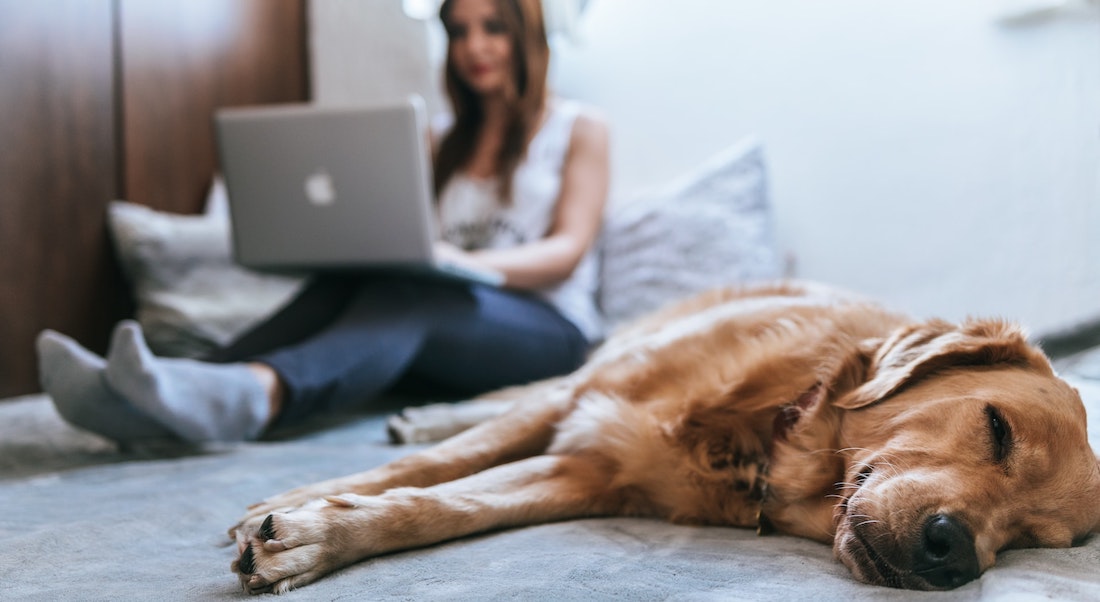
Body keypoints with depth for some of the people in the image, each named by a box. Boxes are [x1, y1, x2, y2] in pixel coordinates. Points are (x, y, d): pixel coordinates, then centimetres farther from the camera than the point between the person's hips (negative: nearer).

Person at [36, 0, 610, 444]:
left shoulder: (580, 129, 12)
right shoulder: (445, 145, 26)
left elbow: (568, 251, -3)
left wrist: (467, 263, -23)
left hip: (545, 329, -4)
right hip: (447, 332, 4)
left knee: (407, 292, -36)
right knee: (343, 283, -29)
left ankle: (251, 396, -65)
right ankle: (152, 400, -51)